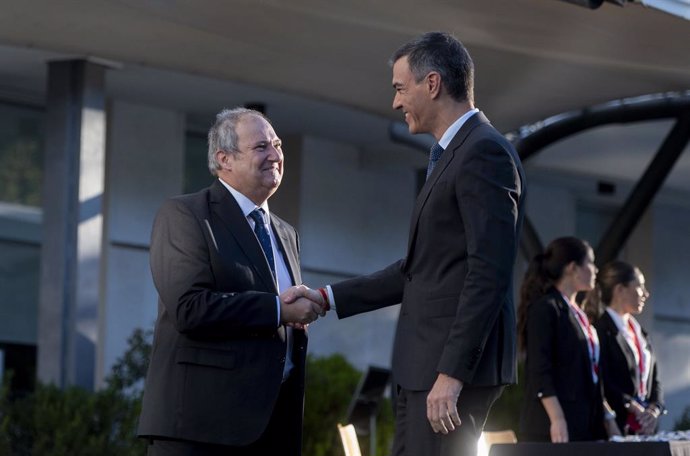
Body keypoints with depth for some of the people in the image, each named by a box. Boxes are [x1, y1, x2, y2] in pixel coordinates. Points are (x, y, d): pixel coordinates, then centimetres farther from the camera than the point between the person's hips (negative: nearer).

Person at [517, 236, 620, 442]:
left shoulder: (578, 314, 20)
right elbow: (539, 369, -14)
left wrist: (606, 418, 17)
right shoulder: (545, 308, -6)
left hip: (585, 425, 8)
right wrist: (556, 419, -23)